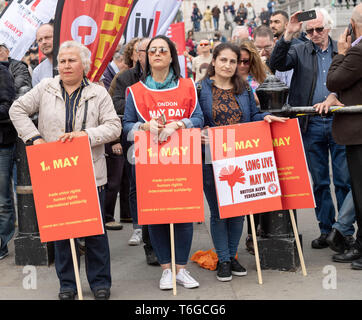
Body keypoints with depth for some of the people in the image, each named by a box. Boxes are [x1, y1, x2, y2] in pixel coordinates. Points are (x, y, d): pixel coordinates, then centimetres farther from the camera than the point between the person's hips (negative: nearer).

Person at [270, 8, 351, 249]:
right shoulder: (300, 51, 9)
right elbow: (277, 64, -7)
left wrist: (334, 97, -15)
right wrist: (288, 34, -16)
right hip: (311, 125, 1)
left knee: (344, 180, 1)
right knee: (320, 182, 9)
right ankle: (326, 229, 19)